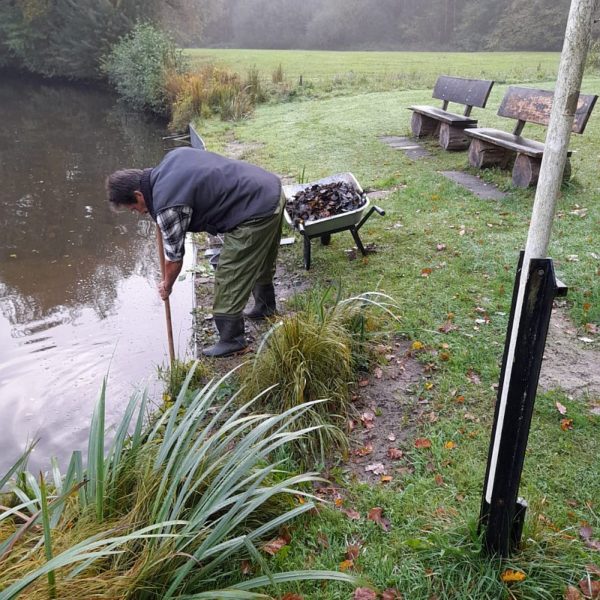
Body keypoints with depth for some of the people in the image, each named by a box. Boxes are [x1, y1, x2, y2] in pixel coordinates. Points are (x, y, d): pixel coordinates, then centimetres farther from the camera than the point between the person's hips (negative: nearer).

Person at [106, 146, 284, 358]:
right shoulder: (173, 156, 6)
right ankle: (266, 307, 50)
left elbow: (174, 258, -5)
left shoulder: (168, 207, -17)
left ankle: (232, 340, 14)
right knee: (260, 262, 29)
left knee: (229, 279, 1)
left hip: (256, 213, -10)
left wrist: (166, 286, 15)